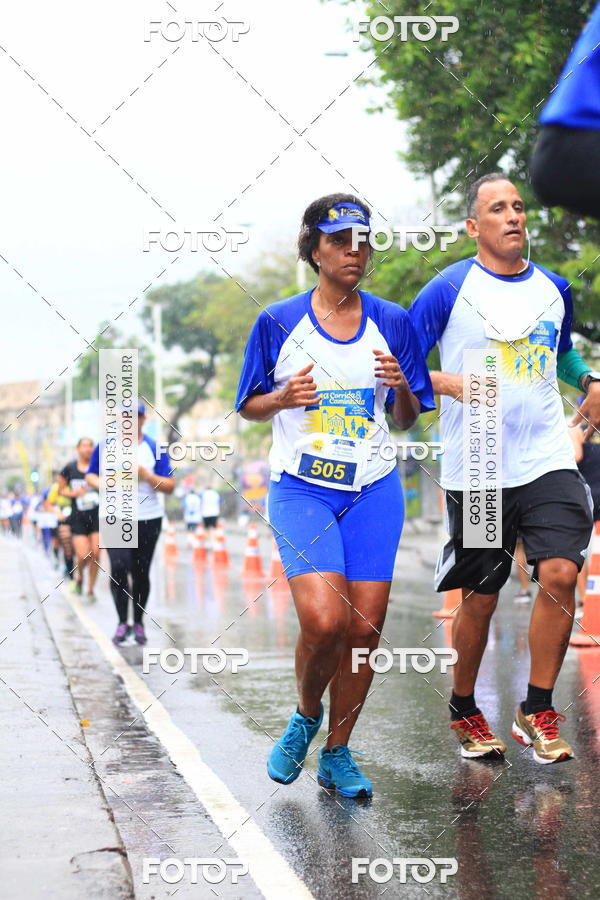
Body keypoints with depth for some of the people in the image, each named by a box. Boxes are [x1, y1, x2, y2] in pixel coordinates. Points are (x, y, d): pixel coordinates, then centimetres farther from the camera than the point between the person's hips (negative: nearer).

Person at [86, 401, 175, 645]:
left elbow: (170, 486, -1)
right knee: (119, 567, -18)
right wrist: (101, 484, -8)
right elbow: (90, 475, 15)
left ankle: (139, 623, 21)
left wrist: (146, 475, -17)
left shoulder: (156, 449, 2)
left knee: (141, 573, 6)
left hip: (148, 519, 0)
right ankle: (122, 623, -12)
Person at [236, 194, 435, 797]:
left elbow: (407, 419, 11)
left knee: (363, 628, -1)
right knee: (324, 621, -19)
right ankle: (305, 714, 12)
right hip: (301, 488, -3)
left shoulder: (393, 322, 7)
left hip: (373, 489, 3)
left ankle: (336, 754, 17)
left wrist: (400, 386, -11)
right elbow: (249, 408, 7)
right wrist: (284, 397, -14)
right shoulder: (278, 322, 1)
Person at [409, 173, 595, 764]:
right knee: (479, 599, 6)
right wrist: (451, 384, -18)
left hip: (547, 460, 3)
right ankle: (464, 710, 28)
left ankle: (537, 711, 1)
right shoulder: (450, 288, -4)